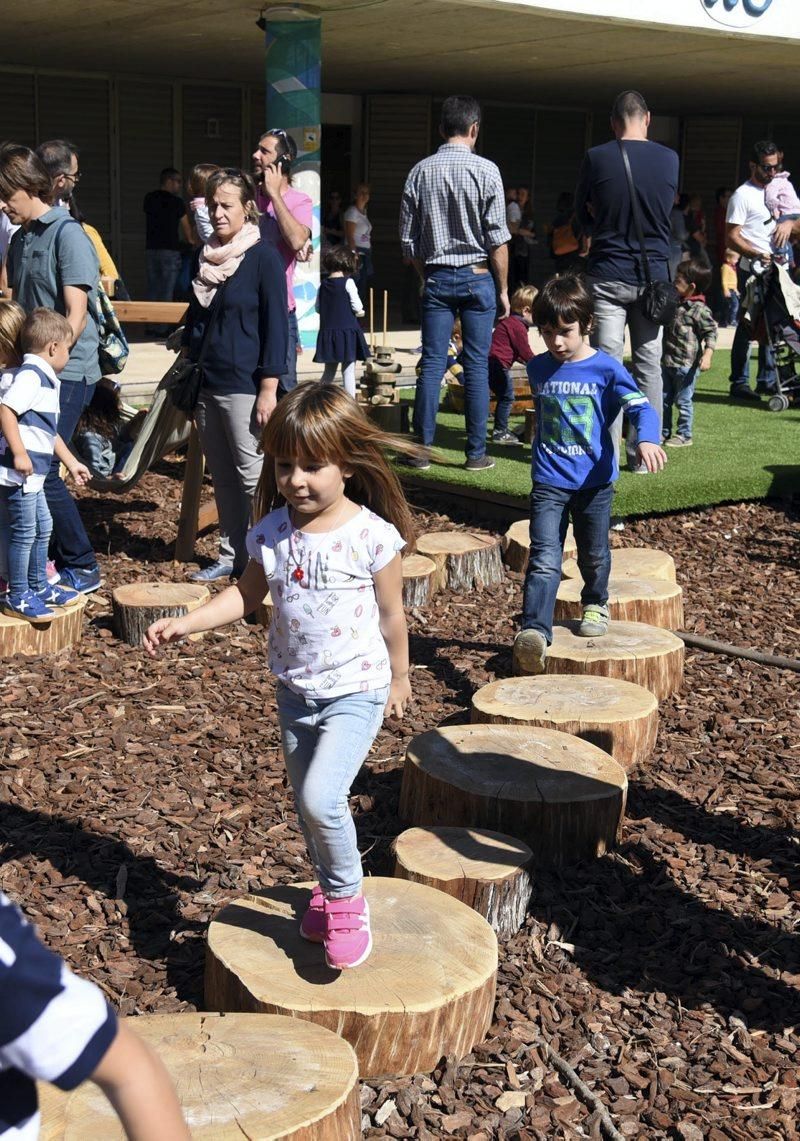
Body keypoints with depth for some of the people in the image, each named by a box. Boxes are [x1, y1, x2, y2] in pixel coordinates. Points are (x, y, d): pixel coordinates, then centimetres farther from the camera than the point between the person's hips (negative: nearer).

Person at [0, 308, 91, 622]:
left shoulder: (45, 380, 18)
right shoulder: (30, 376, -15)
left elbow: (49, 430, 26)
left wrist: (71, 462, 31)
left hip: (32, 475, 10)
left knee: (42, 528, 20)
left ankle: (39, 587, 33)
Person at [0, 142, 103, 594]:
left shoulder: (68, 234, -9)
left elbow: (75, 316, -14)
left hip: (67, 373, -8)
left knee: (41, 472, -9)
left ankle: (82, 568, 5)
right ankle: (51, 557, 18)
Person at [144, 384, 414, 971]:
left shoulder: (371, 535, -16)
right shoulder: (272, 531, -4)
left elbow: (392, 615, -6)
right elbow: (246, 594, 6)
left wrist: (399, 678, 4)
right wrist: (186, 622, -6)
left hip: (356, 691, -5)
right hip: (295, 691, 5)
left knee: (321, 798, -21)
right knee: (308, 804, 17)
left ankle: (346, 898, 3)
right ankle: (329, 891, 41)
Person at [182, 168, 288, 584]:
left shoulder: (263, 257, -7)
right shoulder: (205, 257, 13)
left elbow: (275, 326, -10)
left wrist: (269, 389, -15)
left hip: (244, 387, -7)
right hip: (206, 385, 7)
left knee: (253, 477, -3)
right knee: (221, 477, 12)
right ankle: (231, 556, 21)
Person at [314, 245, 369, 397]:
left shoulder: (323, 284, 4)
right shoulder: (348, 282, -10)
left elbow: (318, 307, 9)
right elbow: (357, 307, -11)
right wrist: (360, 312, 10)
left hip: (327, 331, 5)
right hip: (347, 330, -5)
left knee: (329, 371, 16)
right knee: (349, 371, 0)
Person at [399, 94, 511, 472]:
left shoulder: (420, 172, 4)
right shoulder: (485, 170, -6)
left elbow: (408, 239, 7)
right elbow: (497, 239, -7)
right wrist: (503, 288, 2)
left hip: (436, 277, 3)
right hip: (477, 277, -3)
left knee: (432, 363, 4)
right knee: (477, 364, 2)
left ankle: (421, 449, 5)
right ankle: (476, 453, 4)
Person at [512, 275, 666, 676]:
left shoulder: (606, 369, -7)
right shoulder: (538, 369, 5)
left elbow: (641, 407, -15)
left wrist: (646, 440, -34)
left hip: (594, 481, -1)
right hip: (548, 482, 1)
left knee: (594, 555, 16)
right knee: (544, 560, -12)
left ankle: (595, 605, 43)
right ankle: (533, 631, -20)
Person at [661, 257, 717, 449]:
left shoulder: (699, 310, -16)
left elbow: (711, 332, -16)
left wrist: (707, 355, -26)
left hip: (686, 364, -8)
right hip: (667, 361, 8)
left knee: (683, 401, 1)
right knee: (665, 398, 14)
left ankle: (684, 435, 12)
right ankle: (664, 431, 25)